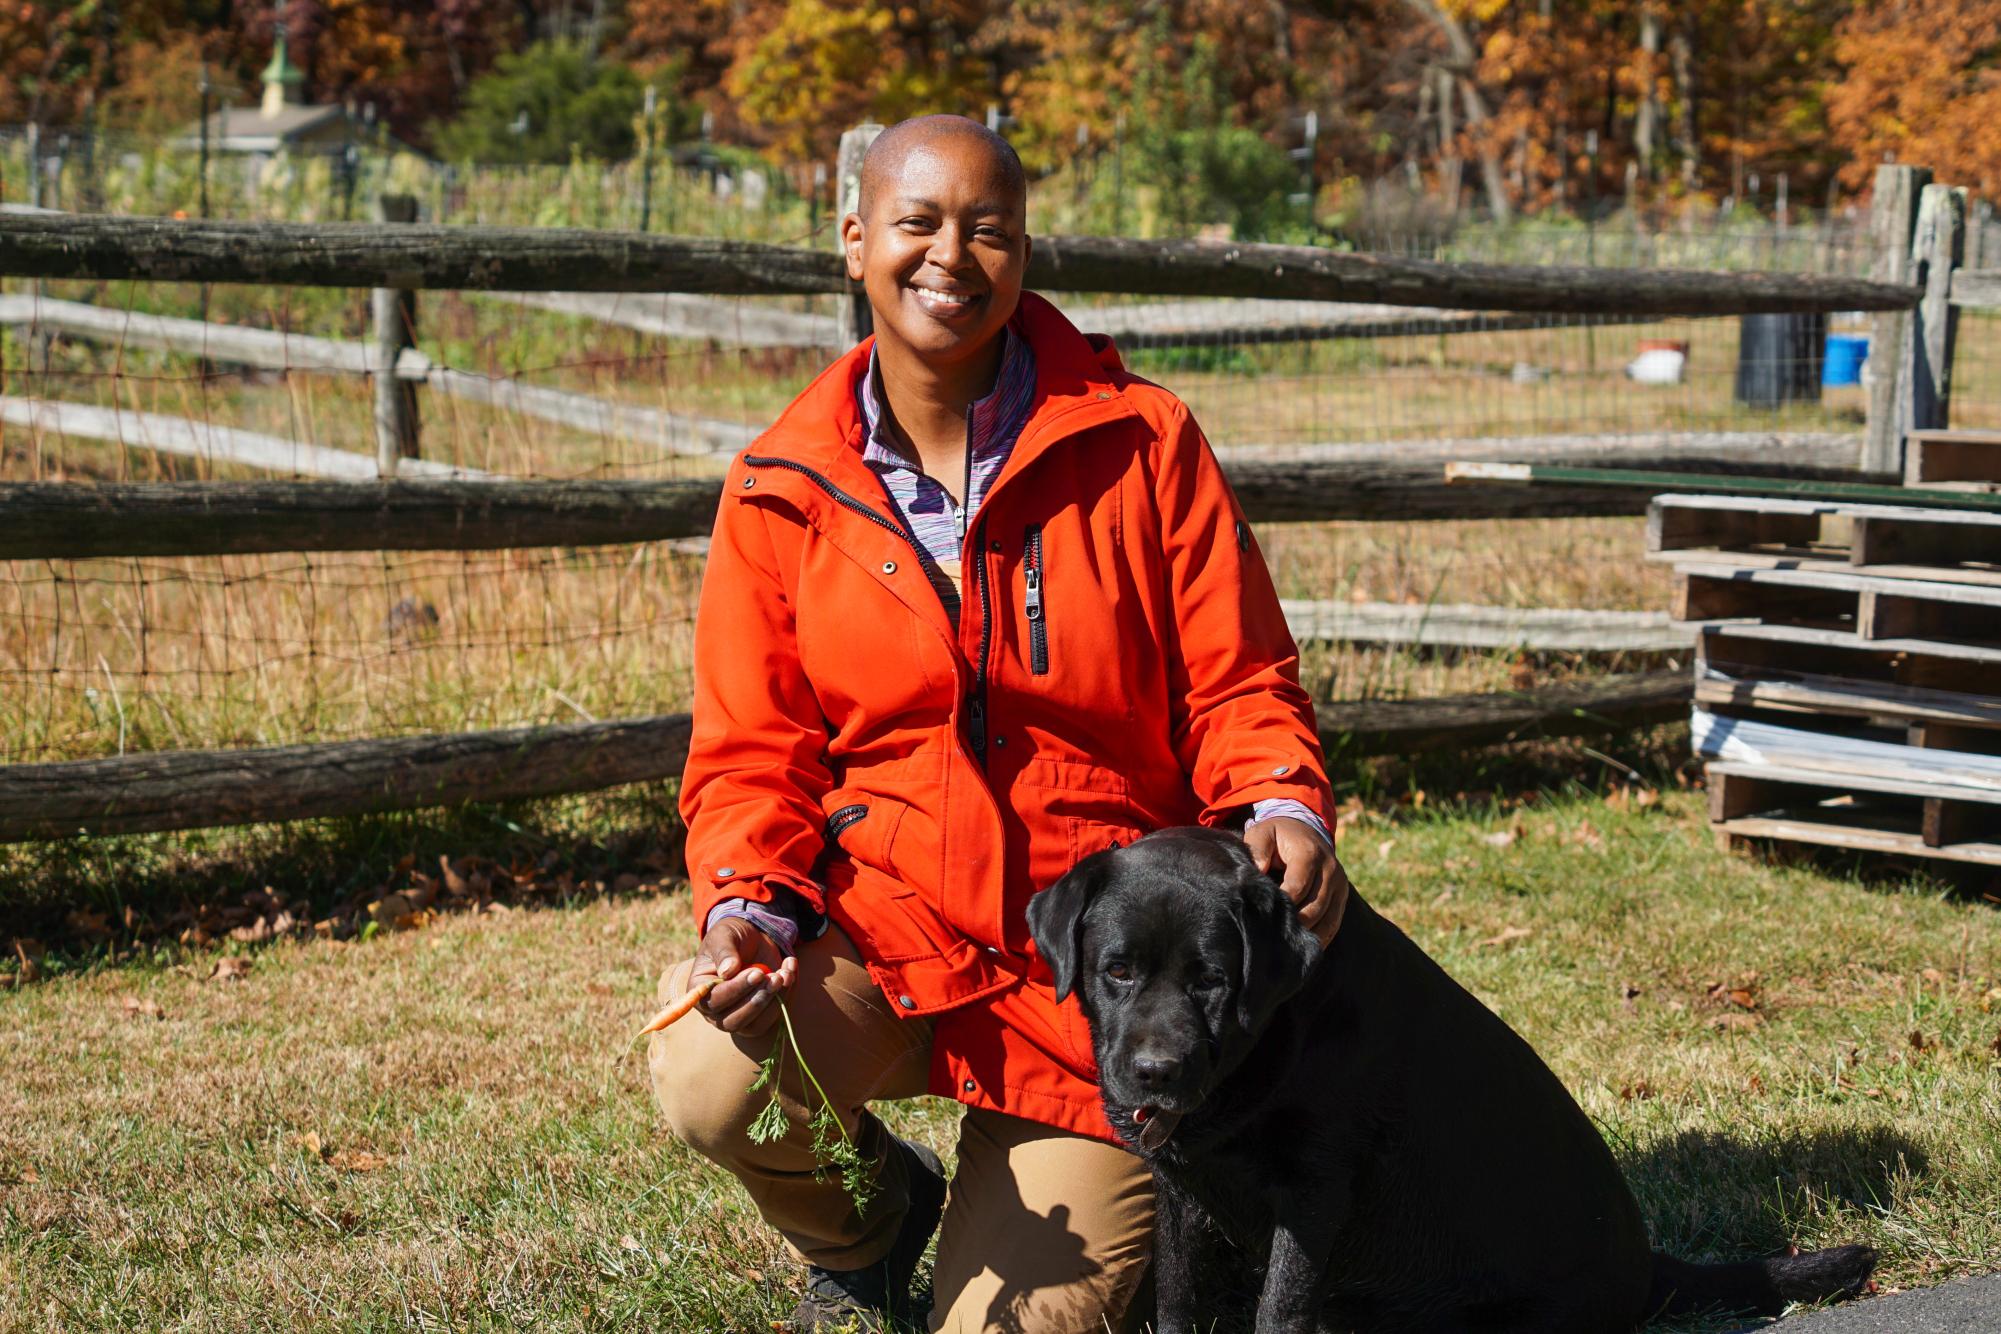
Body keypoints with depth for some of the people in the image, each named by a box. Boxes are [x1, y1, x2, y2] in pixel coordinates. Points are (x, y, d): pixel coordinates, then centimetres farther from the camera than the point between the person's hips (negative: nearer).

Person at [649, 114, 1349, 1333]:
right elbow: (751, 758, 1)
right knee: (713, 1080, -31)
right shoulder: (782, 488, 0)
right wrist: (750, 908, -20)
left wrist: (1282, 808, -24)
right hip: (878, 922, 1)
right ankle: (869, 1229, 9)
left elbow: (1239, 687, -2)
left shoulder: (1141, 442, -5)